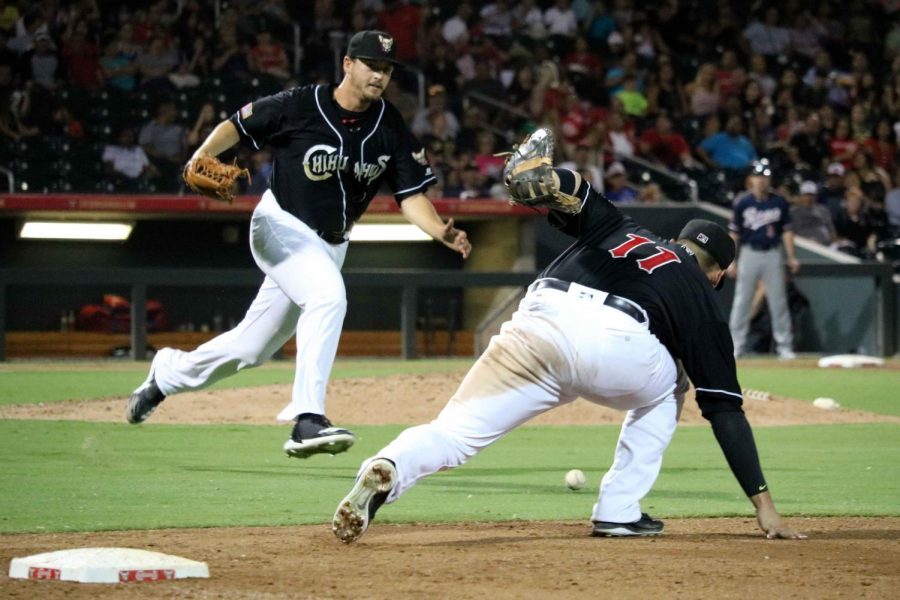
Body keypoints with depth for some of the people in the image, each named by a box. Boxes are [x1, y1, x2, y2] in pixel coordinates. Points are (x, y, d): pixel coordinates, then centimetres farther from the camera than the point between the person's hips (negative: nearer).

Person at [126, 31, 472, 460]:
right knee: (328, 295, -33)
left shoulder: (390, 128, -4)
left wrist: (441, 232, -25)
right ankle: (307, 420, -35)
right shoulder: (299, 106, -15)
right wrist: (205, 154, -26)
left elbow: (411, 195, -7)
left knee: (250, 350, 12)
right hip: (282, 227, -6)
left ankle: (169, 372, 38)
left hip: (330, 245, 6)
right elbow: (237, 125, -6)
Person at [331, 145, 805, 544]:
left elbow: (564, 186, 18)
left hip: (541, 322, 1)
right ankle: (619, 511, 21)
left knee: (450, 434, -3)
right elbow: (726, 413, 22)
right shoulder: (703, 300, 29)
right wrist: (763, 503, 22)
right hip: (618, 344, -1)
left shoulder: (619, 229, 39)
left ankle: (388, 469, -35)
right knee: (665, 388, 33)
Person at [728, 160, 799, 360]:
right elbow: (734, 233, 0)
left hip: (772, 254, 1)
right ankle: (736, 345, 7)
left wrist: (791, 257, -1)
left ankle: (785, 346, 7)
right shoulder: (742, 203, -1)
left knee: (778, 300, 2)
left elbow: (787, 230, 6)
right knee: (742, 301, 1)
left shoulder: (779, 202, 3)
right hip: (749, 254, -1)